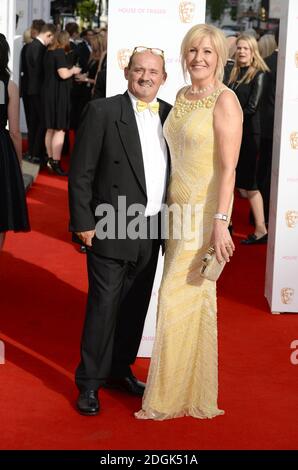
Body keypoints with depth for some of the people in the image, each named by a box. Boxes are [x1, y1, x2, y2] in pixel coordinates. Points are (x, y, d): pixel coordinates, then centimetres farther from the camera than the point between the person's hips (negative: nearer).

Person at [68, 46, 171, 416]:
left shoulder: (170, 115, 7)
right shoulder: (102, 111, -8)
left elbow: (176, 171, 12)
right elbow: (80, 173, -8)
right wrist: (83, 222, -11)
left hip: (151, 231, 5)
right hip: (111, 230, -5)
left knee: (135, 308, 15)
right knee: (103, 307, 0)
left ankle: (120, 370, 31)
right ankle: (90, 383, 14)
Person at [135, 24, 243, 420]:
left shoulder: (225, 100, -12)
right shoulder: (182, 97, 11)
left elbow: (229, 167, -17)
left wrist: (220, 222, -22)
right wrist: (169, 204, 15)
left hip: (205, 211, -8)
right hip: (179, 208, 8)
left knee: (179, 298, -3)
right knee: (196, 299, 13)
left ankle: (172, 397, 11)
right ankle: (197, 392, 25)